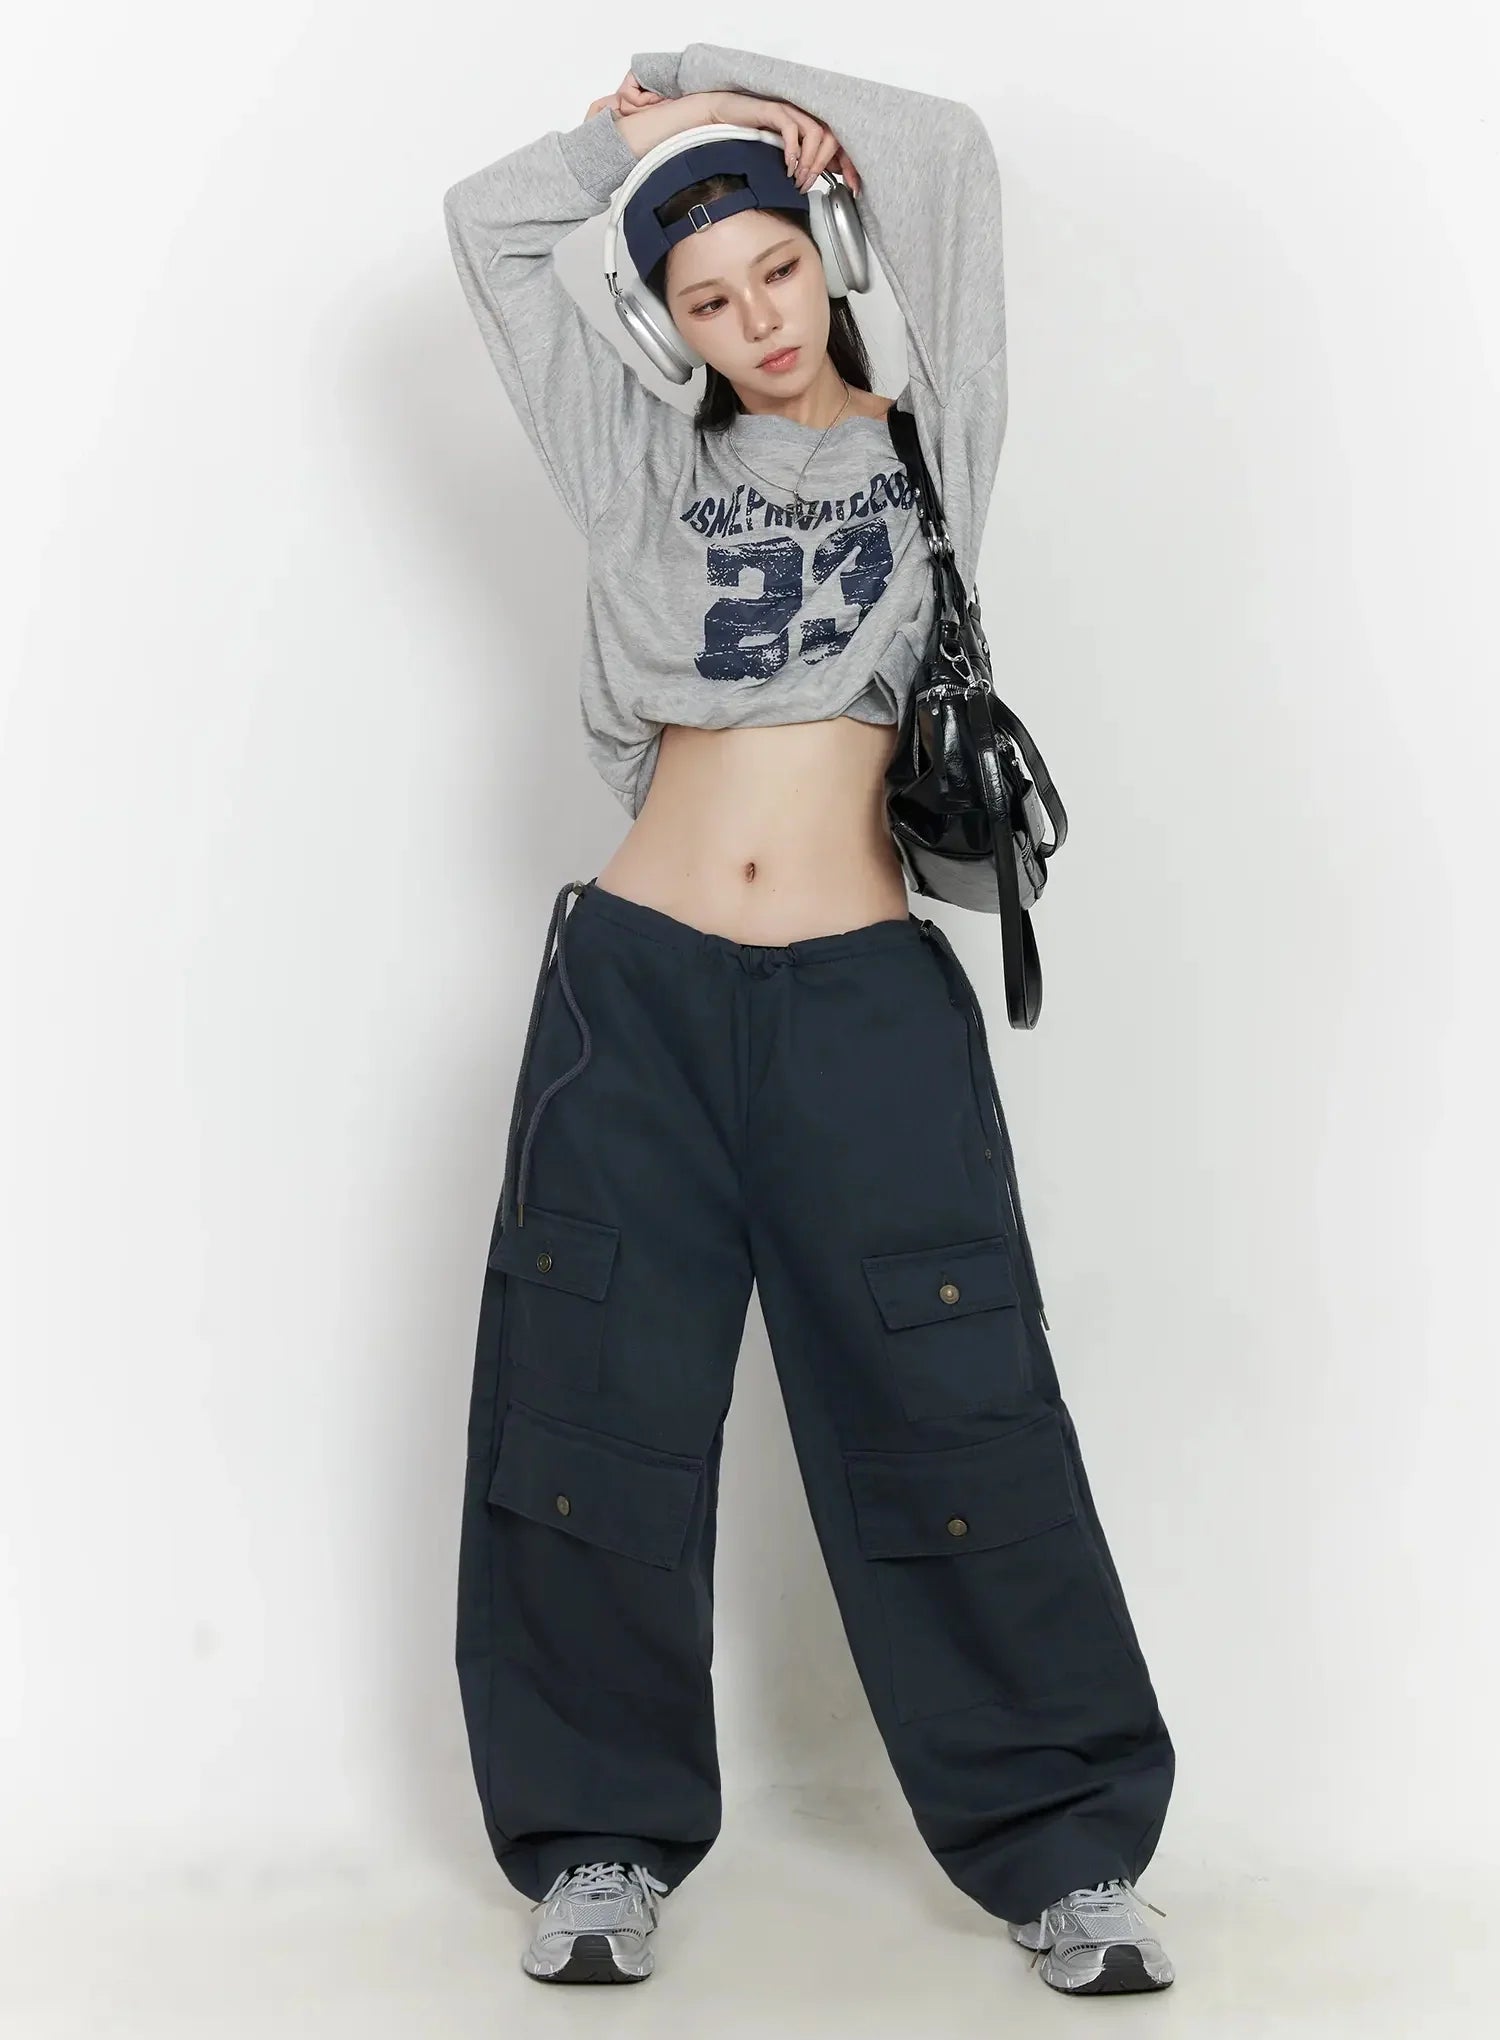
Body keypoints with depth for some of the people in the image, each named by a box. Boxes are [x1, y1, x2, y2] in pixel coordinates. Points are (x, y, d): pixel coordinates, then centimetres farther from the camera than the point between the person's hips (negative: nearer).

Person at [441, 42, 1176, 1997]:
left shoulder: (924, 446, 11)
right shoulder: (645, 469, 14)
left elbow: (945, 151, 6)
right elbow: (492, 221, 19)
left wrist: (737, 106, 14)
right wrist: (642, 134, 19)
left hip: (870, 1003, -1)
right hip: (640, 987, 2)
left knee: (953, 1421, -1)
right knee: (599, 1412, 3)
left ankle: (1063, 1849, 10)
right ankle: (604, 1839, 18)